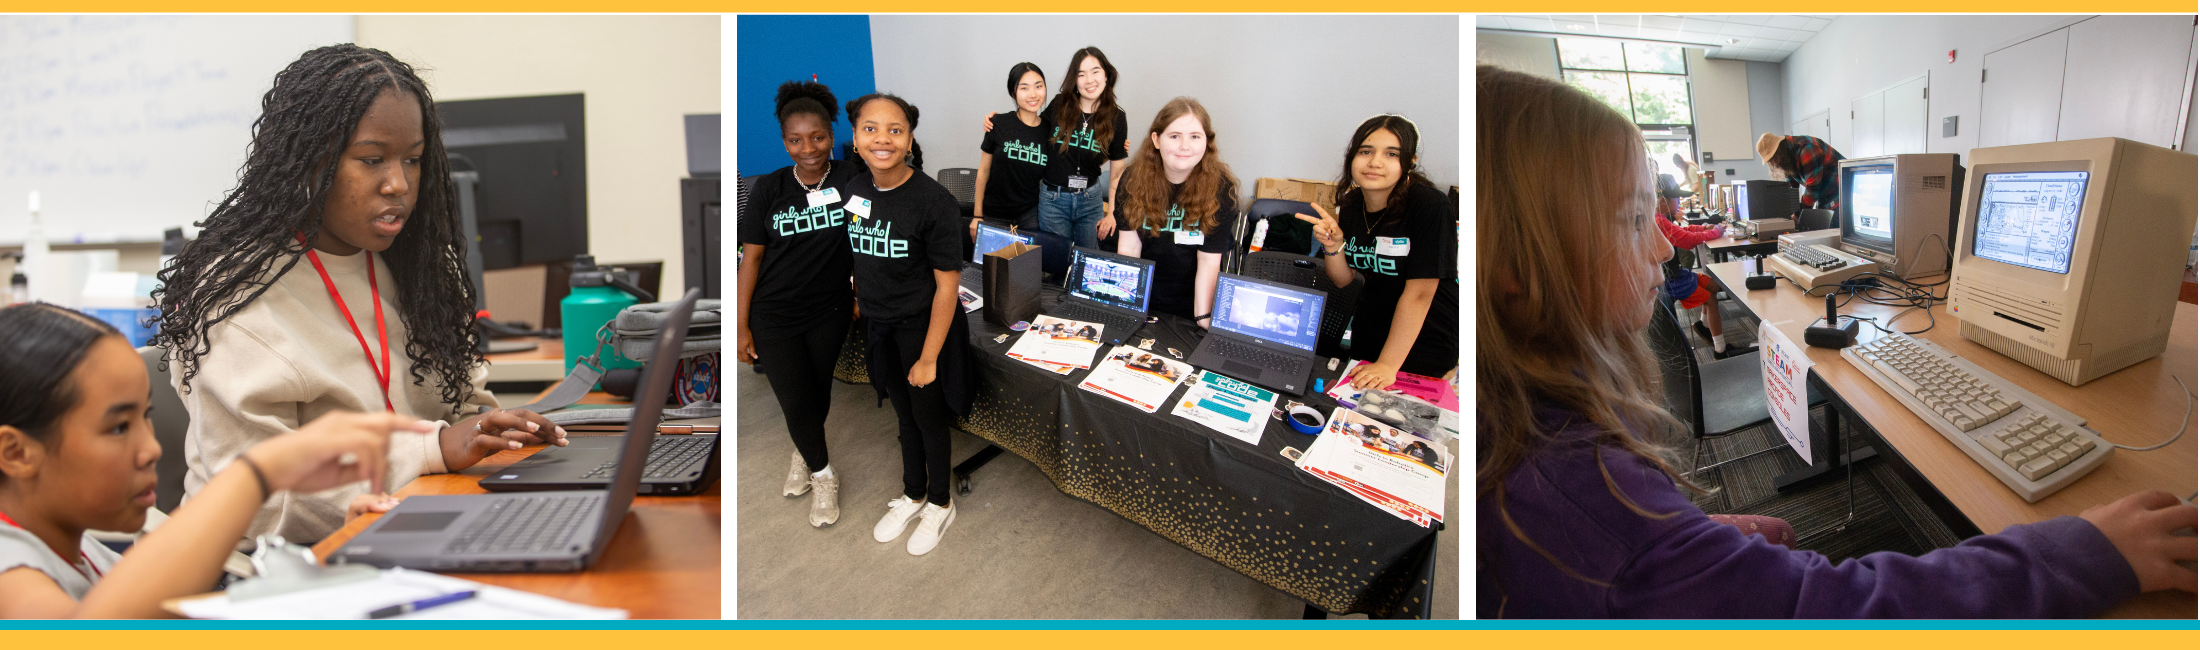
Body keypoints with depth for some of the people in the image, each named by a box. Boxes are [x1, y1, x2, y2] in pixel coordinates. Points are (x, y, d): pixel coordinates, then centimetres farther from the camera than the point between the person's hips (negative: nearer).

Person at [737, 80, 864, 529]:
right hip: (774, 314, 0)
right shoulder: (770, 189, -5)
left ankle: (804, 451, 45)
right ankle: (823, 475, 24)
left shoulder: (850, 178, -8)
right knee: (795, 401, 0)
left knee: (819, 392, 15)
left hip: (830, 312, 1)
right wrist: (741, 325, -3)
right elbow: (752, 256, -2)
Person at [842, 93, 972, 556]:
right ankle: (912, 496, 43)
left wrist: (928, 358, -19)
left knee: (929, 419, 12)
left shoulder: (934, 201, -23)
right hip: (880, 327, 5)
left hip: (924, 327, -5)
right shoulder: (856, 191, -4)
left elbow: (947, 286, -20)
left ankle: (940, 505, 35)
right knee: (905, 415, 22)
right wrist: (863, 302, 11)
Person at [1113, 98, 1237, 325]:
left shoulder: (1220, 187, -12)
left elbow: (1209, 261, -14)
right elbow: (1129, 246, -6)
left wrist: (1203, 319, -19)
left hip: (1190, 304, -2)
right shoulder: (1134, 178, -5)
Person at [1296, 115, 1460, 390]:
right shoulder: (1351, 204, -4)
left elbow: (1419, 293, -26)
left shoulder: (1431, 205, -25)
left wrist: (1388, 365, -27)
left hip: (1427, 338, -6)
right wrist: (1333, 245, -17)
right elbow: (1343, 280, 4)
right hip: (1369, 331, 6)